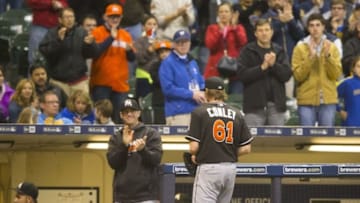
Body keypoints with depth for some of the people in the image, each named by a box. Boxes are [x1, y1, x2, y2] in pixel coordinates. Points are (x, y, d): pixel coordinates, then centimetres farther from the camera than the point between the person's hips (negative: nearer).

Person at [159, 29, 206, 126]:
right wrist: (192, 94, -13)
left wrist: (202, 93, 0)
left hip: (196, 110, 7)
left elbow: (201, 83, 25)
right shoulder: (168, 63, -4)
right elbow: (168, 88, -13)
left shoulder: (193, 63, 21)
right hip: (177, 113, -7)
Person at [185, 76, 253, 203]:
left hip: (208, 169, -5)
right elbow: (246, 148, 6)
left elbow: (194, 147, -10)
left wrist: (194, 155, 11)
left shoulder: (200, 112, -4)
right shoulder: (236, 114, 9)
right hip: (231, 168, 5)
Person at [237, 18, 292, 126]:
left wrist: (274, 64, -12)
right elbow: (242, 74, -8)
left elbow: (287, 74, 3)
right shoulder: (248, 51, 3)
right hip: (254, 105, -3)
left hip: (276, 105, 3)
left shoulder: (279, 51, 11)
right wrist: (262, 67, -15)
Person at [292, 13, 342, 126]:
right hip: (307, 101, -2)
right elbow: (298, 76, -6)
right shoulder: (300, 48, 2)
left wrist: (328, 56, -14)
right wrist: (310, 57, -16)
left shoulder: (332, 47, 7)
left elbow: (336, 74, -1)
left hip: (328, 100, 2)